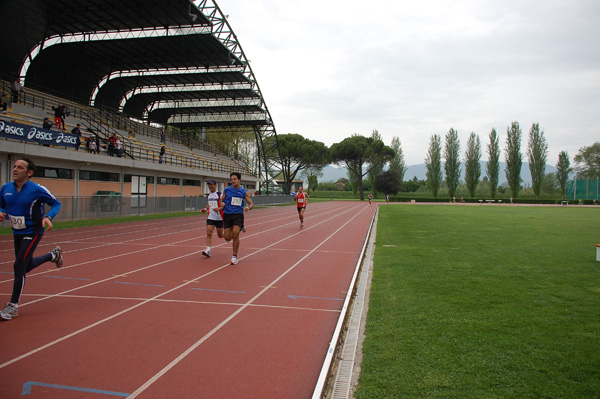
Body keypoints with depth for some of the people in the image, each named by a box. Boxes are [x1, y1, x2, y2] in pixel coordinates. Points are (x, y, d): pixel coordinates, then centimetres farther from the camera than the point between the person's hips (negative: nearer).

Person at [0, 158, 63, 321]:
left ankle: (13, 305, 4)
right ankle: (53, 255, 47)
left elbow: (56, 203, -5)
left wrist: (48, 217, -23)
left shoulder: (37, 189, -16)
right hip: (17, 233, 6)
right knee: (27, 266, 19)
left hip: (33, 232, -6)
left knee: (19, 266, -10)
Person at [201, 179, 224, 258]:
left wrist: (218, 209, -31)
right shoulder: (208, 196, 11)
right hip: (210, 218, 4)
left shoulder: (219, 195, -8)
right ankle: (208, 250, -15)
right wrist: (205, 209, 6)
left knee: (220, 235, 8)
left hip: (219, 218, -4)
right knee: (209, 233, -12)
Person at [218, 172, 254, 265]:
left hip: (238, 215, -2)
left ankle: (234, 256, -3)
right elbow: (221, 200, 16)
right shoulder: (226, 190, 4)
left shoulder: (243, 192, 2)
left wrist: (248, 207, -17)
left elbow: (251, 203, 6)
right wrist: (222, 204, -8)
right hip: (227, 215, 2)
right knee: (227, 237, -3)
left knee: (235, 233, -19)